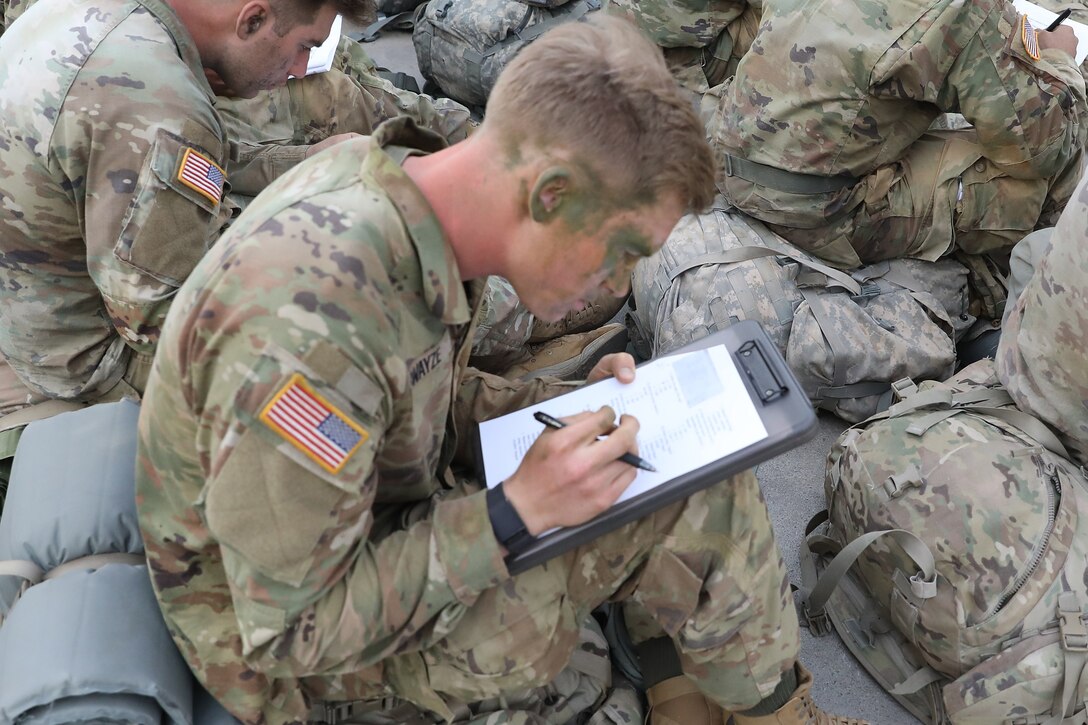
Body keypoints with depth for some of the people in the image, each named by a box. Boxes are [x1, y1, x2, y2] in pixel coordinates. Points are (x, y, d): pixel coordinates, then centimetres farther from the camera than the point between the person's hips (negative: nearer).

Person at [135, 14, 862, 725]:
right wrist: (518, 509, -27)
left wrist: (572, 407, -8)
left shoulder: (407, 187, -11)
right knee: (696, 501, -17)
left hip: (382, 511, 8)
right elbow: (294, 630, -26)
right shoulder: (306, 324, -37)